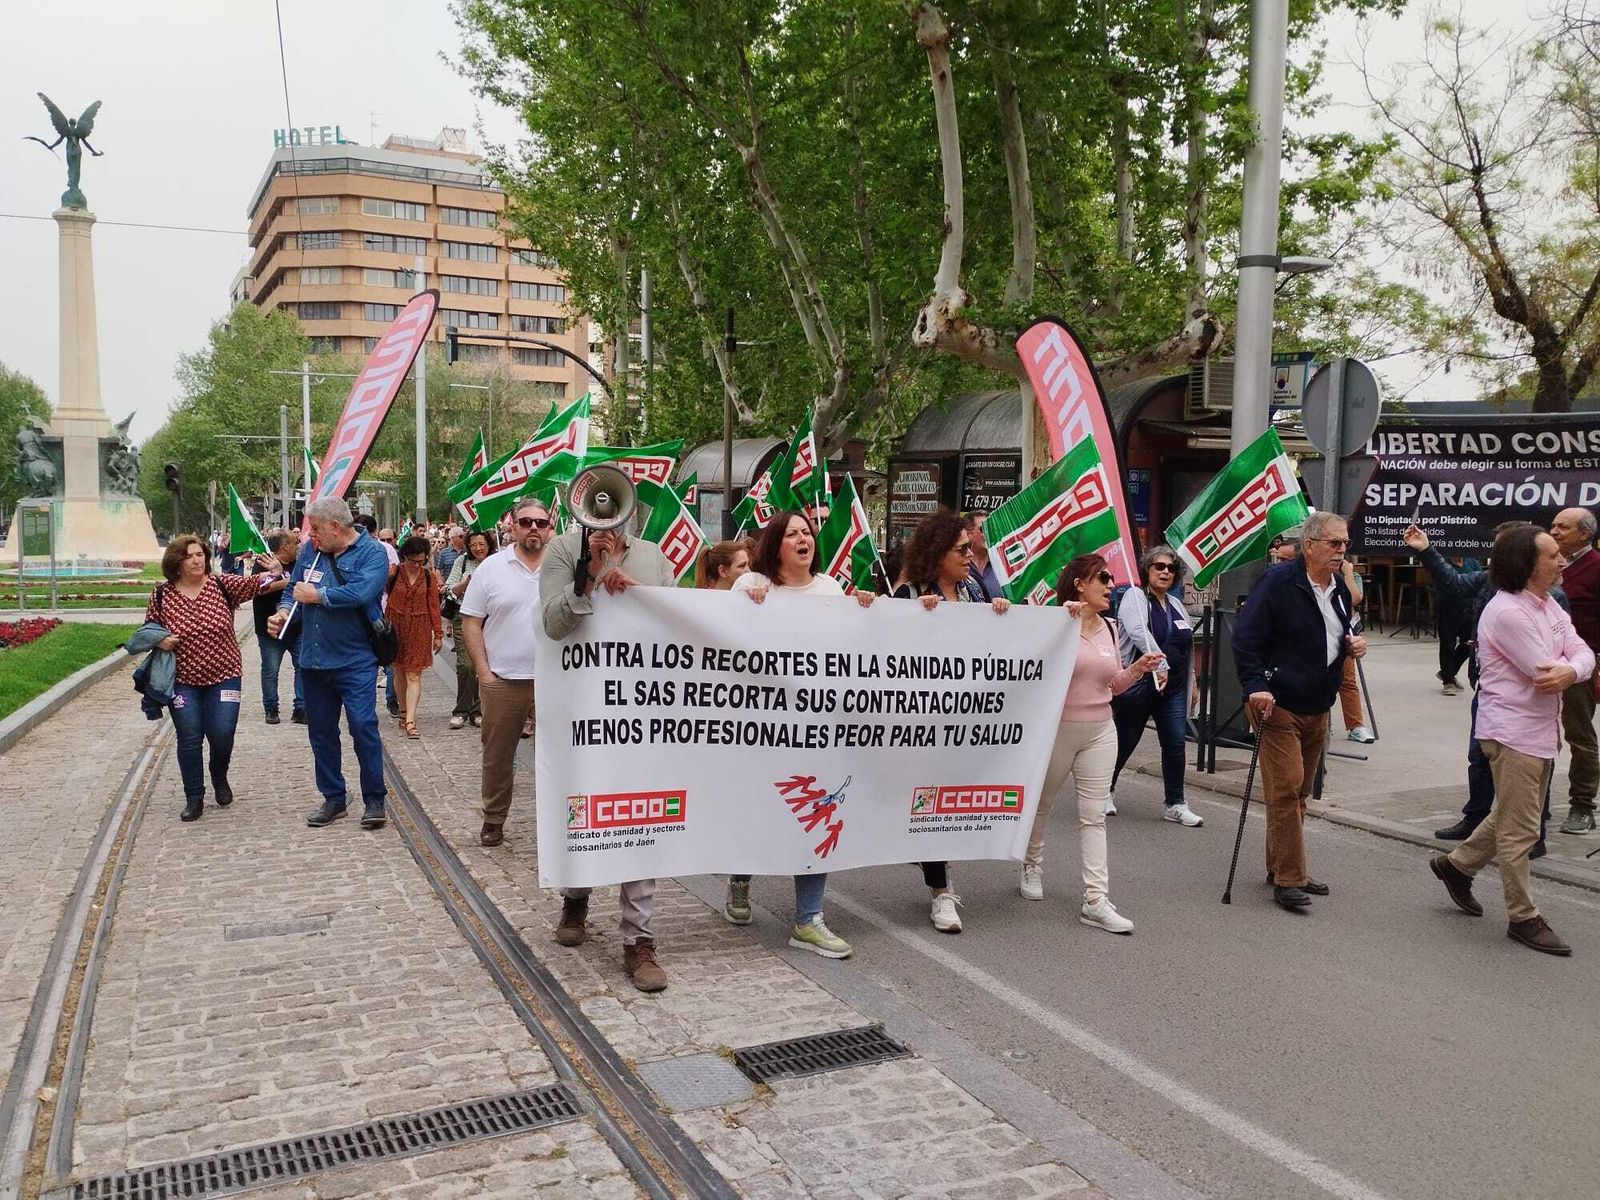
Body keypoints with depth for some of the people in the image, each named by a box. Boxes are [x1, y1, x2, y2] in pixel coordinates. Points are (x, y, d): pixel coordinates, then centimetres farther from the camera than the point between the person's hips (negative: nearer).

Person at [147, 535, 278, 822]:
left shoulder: (222, 586, -6)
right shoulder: (161, 595, -3)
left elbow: (255, 584, -19)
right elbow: (148, 628, 10)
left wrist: (273, 574, -40)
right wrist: (159, 640, -11)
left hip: (223, 676, 0)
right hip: (183, 680, 0)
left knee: (222, 735, -2)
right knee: (189, 739, 2)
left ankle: (220, 778, 30)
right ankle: (194, 798, 16)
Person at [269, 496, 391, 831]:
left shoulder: (372, 552, -9)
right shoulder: (310, 550, 8)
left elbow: (360, 592, -25)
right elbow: (293, 589, 15)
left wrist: (315, 595, -13)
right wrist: (284, 611, -7)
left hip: (355, 661, -6)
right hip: (314, 661, 6)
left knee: (363, 727, -9)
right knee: (321, 732, 12)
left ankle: (374, 800, 4)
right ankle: (333, 797, 25)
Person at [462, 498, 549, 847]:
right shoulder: (491, 567, 0)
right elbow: (471, 621, 1)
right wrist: (483, 671, -4)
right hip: (502, 680, 0)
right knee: (497, 756, 10)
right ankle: (493, 821, 26)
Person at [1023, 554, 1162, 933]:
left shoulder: (1108, 629, 9)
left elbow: (1113, 685, 16)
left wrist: (1137, 669, -2)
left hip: (1100, 731, 5)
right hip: (1058, 728, -5)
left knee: (1094, 815, -1)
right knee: (1041, 803, 13)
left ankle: (1096, 900, -2)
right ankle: (1032, 867, 37)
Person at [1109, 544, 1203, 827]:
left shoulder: (1176, 605, 16)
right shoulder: (1135, 596, -7)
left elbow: (1187, 646, 21)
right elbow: (1139, 632, -23)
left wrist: (1189, 683, 17)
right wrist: (1160, 665, -32)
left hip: (1172, 687, 6)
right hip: (1139, 684, -6)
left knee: (1175, 743, 1)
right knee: (1125, 742, 6)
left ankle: (1176, 804, 10)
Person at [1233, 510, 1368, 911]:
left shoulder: (1339, 588, 12)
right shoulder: (1279, 581, -13)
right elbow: (1245, 637, -17)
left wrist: (1355, 643, 5)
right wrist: (1256, 685, -25)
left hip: (1318, 709, 8)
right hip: (1279, 705, -8)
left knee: (1299, 793, 14)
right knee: (1285, 789, -10)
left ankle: (1281, 868, 25)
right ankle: (1289, 880, -5)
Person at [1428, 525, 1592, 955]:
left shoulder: (1548, 606, 10)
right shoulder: (1507, 612, -20)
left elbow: (1584, 653, 0)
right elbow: (1544, 672, -23)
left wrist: (1570, 671, -22)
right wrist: (1566, 668, -2)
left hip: (1541, 731, 10)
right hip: (1513, 732, -9)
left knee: (1511, 819, 22)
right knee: (1519, 831, 0)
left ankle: (1455, 864, 38)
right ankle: (1523, 918, 10)